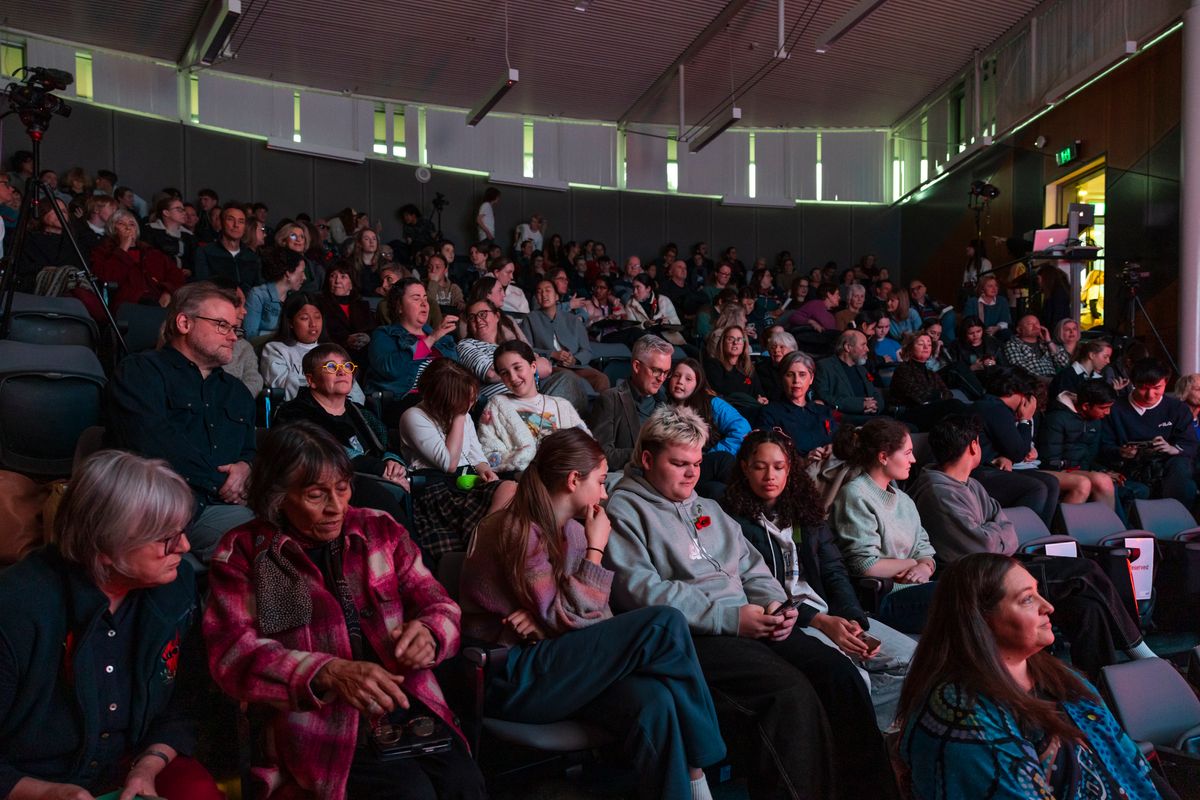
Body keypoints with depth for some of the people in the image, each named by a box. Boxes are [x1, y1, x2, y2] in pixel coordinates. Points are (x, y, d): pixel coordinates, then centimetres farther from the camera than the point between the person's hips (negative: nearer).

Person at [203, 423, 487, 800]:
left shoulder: (379, 529, 12)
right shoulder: (242, 552, 3)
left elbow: (441, 608, 12)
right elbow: (233, 655, -9)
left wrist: (427, 634, -14)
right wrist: (331, 673, -24)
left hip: (404, 699, 3)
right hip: (315, 717, -3)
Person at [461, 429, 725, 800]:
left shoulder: (572, 529, 11)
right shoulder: (518, 530, -14)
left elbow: (597, 616, 6)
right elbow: (570, 619, -18)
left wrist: (547, 620, -14)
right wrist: (595, 548, -10)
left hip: (553, 662, 7)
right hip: (513, 678, -7)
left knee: (653, 700, -27)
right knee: (664, 624, -21)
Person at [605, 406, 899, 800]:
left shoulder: (708, 508, 26)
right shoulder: (623, 510, 1)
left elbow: (752, 568, 24)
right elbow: (641, 591, -13)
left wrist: (774, 604, 0)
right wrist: (728, 618, -16)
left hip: (749, 625, 7)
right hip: (692, 637, -7)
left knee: (840, 674, -14)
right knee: (791, 691, -29)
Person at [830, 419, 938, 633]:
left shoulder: (902, 498, 22)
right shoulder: (855, 496, -8)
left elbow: (925, 549, 16)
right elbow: (866, 566, -16)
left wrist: (925, 567, -8)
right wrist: (913, 563, -1)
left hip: (915, 588, 9)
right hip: (881, 599, -8)